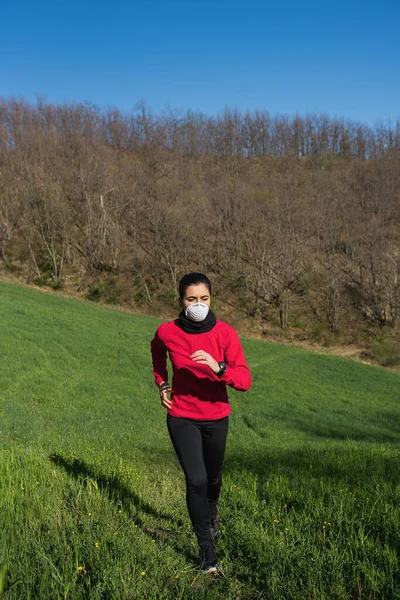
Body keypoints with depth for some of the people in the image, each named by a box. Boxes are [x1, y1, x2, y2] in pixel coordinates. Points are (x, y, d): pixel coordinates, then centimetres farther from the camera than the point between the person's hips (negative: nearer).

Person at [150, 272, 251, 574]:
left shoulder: (225, 333, -17)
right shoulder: (167, 332, -13)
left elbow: (245, 380, -23)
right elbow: (157, 349, 14)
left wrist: (218, 368, -40)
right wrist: (161, 382, 6)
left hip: (216, 417, 1)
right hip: (182, 418, -1)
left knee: (213, 477, 20)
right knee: (196, 480, -13)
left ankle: (212, 511, 56)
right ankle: (207, 552, 4)